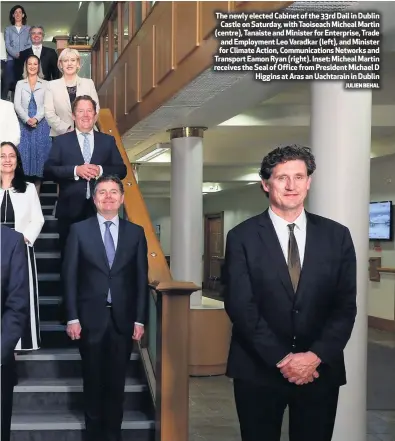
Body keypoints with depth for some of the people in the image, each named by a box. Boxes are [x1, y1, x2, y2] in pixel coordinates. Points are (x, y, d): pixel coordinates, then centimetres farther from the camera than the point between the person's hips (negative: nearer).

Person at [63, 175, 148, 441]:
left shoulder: (136, 232, 5)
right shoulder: (79, 230, 2)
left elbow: (141, 279, 4)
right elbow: (70, 276, -1)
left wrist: (140, 319, -1)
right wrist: (72, 317, -7)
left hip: (123, 318, 1)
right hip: (91, 317, -1)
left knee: (116, 381, 7)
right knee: (93, 380, 9)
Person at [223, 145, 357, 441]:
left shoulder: (337, 236, 3)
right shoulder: (242, 237, -2)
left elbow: (346, 305, 0)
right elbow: (240, 306, -8)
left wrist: (316, 356, -12)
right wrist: (281, 359, -14)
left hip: (320, 370, 2)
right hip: (258, 370, -1)